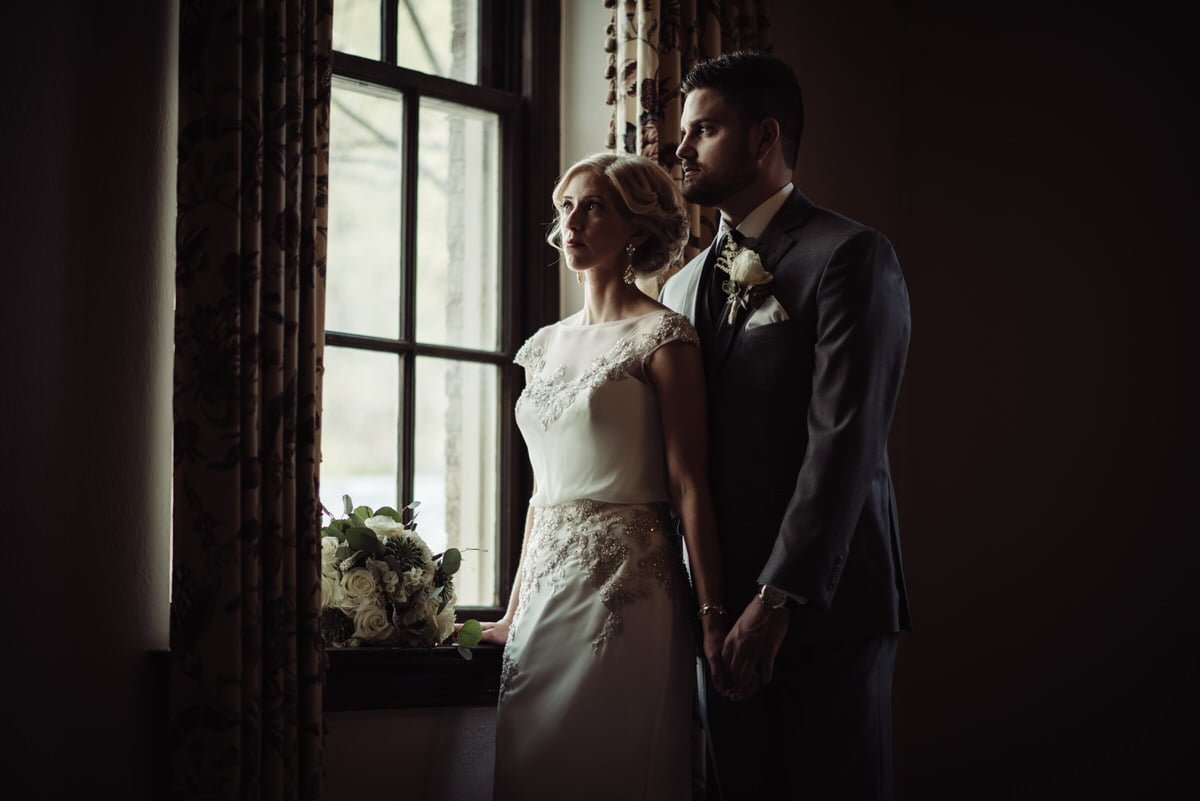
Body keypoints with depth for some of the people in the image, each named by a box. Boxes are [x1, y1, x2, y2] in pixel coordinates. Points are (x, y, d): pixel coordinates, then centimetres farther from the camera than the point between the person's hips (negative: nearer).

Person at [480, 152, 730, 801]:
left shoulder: (662, 336, -5)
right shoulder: (550, 344, 15)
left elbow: (688, 485, -9)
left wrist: (711, 616, -13)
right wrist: (515, 611, 16)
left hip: (624, 583, -7)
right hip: (548, 579, 7)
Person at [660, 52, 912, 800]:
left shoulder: (851, 256, -5)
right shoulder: (684, 285, 17)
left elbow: (844, 439, -14)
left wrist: (780, 597, -19)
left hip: (823, 604, -6)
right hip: (722, 603, 6)